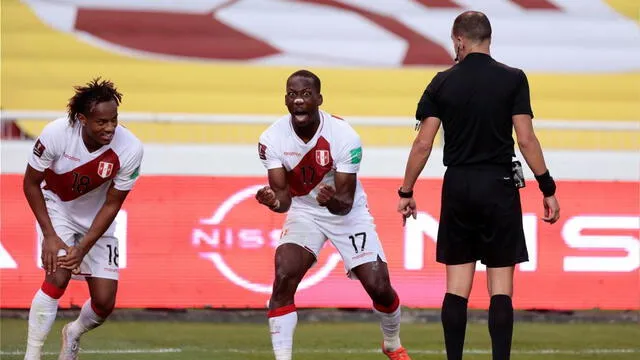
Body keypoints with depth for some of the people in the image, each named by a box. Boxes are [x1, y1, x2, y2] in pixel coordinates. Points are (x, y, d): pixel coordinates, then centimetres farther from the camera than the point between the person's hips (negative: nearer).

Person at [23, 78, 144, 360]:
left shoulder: (129, 149, -27)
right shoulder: (56, 134, -30)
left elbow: (111, 205, -16)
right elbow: (31, 182, -14)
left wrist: (83, 249, -22)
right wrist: (49, 235, -20)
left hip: (96, 219, 2)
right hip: (56, 207, -2)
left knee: (104, 303, -1)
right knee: (58, 276, -25)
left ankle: (74, 333, 34)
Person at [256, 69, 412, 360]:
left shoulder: (344, 137, -25)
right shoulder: (273, 139, -19)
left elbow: (346, 202, -23)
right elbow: (283, 195, -18)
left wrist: (333, 201, -47)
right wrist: (274, 201, -43)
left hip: (347, 212, -1)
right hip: (304, 212, 1)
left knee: (379, 286, -5)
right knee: (283, 278, -22)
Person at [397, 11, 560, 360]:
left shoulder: (443, 83, 1)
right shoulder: (513, 79, -3)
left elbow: (422, 144, -1)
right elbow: (526, 139, -8)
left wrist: (406, 192, 8)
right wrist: (548, 189, -1)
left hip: (457, 187, 2)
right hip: (499, 186, -2)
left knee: (457, 285, 7)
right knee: (501, 284, 0)